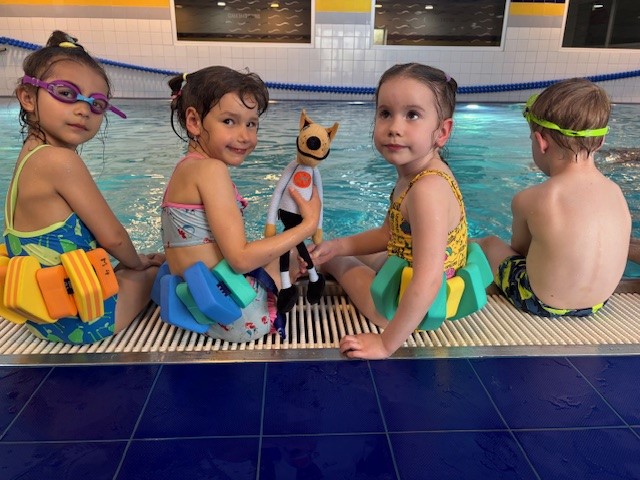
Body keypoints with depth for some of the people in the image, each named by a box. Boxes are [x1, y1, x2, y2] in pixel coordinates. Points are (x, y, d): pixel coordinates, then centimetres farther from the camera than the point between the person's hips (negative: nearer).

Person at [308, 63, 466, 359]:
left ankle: (332, 265, 40)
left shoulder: (428, 188, -35)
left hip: (416, 308, -8)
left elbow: (427, 284, -40)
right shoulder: (413, 173, -4)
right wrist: (338, 245, -2)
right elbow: (388, 234, 9)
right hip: (405, 273, 8)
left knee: (340, 261, 10)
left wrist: (386, 343, -30)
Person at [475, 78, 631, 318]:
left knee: (489, 243, 18)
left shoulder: (529, 199, -22)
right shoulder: (615, 192, -8)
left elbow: (519, 248, -6)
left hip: (541, 304, -5)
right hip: (596, 303, 5)